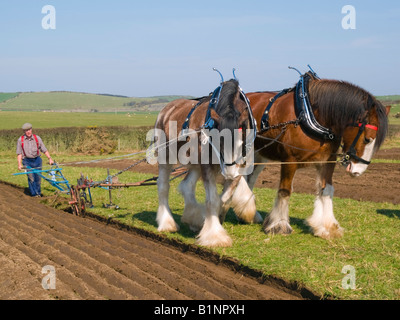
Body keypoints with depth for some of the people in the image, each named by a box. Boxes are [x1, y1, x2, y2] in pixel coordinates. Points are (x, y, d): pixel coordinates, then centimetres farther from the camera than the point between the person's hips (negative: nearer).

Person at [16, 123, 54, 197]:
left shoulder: (37, 138, 0)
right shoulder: (21, 140, -2)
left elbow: (44, 150, 4)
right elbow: (19, 153, 2)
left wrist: (49, 158, -6)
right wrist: (19, 164, -5)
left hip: (37, 160, 2)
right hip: (27, 161, -1)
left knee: (38, 178, 6)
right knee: (31, 177, -14)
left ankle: (38, 193, 23)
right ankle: (34, 194, -5)